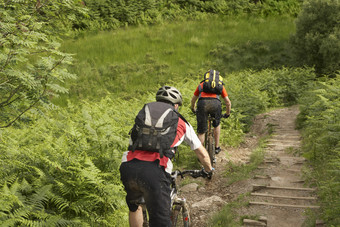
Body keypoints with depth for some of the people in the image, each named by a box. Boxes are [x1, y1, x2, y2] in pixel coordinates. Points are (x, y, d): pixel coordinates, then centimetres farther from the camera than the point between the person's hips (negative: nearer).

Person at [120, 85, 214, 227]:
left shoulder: (142, 114, 30)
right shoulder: (181, 123, 23)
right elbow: (202, 154, 31)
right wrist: (208, 170, 52)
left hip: (128, 167, 4)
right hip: (155, 172, -3)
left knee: (134, 205, 33)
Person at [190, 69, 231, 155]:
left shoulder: (202, 84, 34)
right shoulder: (221, 85, 32)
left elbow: (193, 99, 41)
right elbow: (228, 102, 29)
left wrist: (193, 109, 60)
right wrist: (227, 114, 45)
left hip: (202, 103, 0)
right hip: (216, 103, 0)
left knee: (201, 132, 11)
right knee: (217, 125, 30)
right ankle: (217, 147, 29)